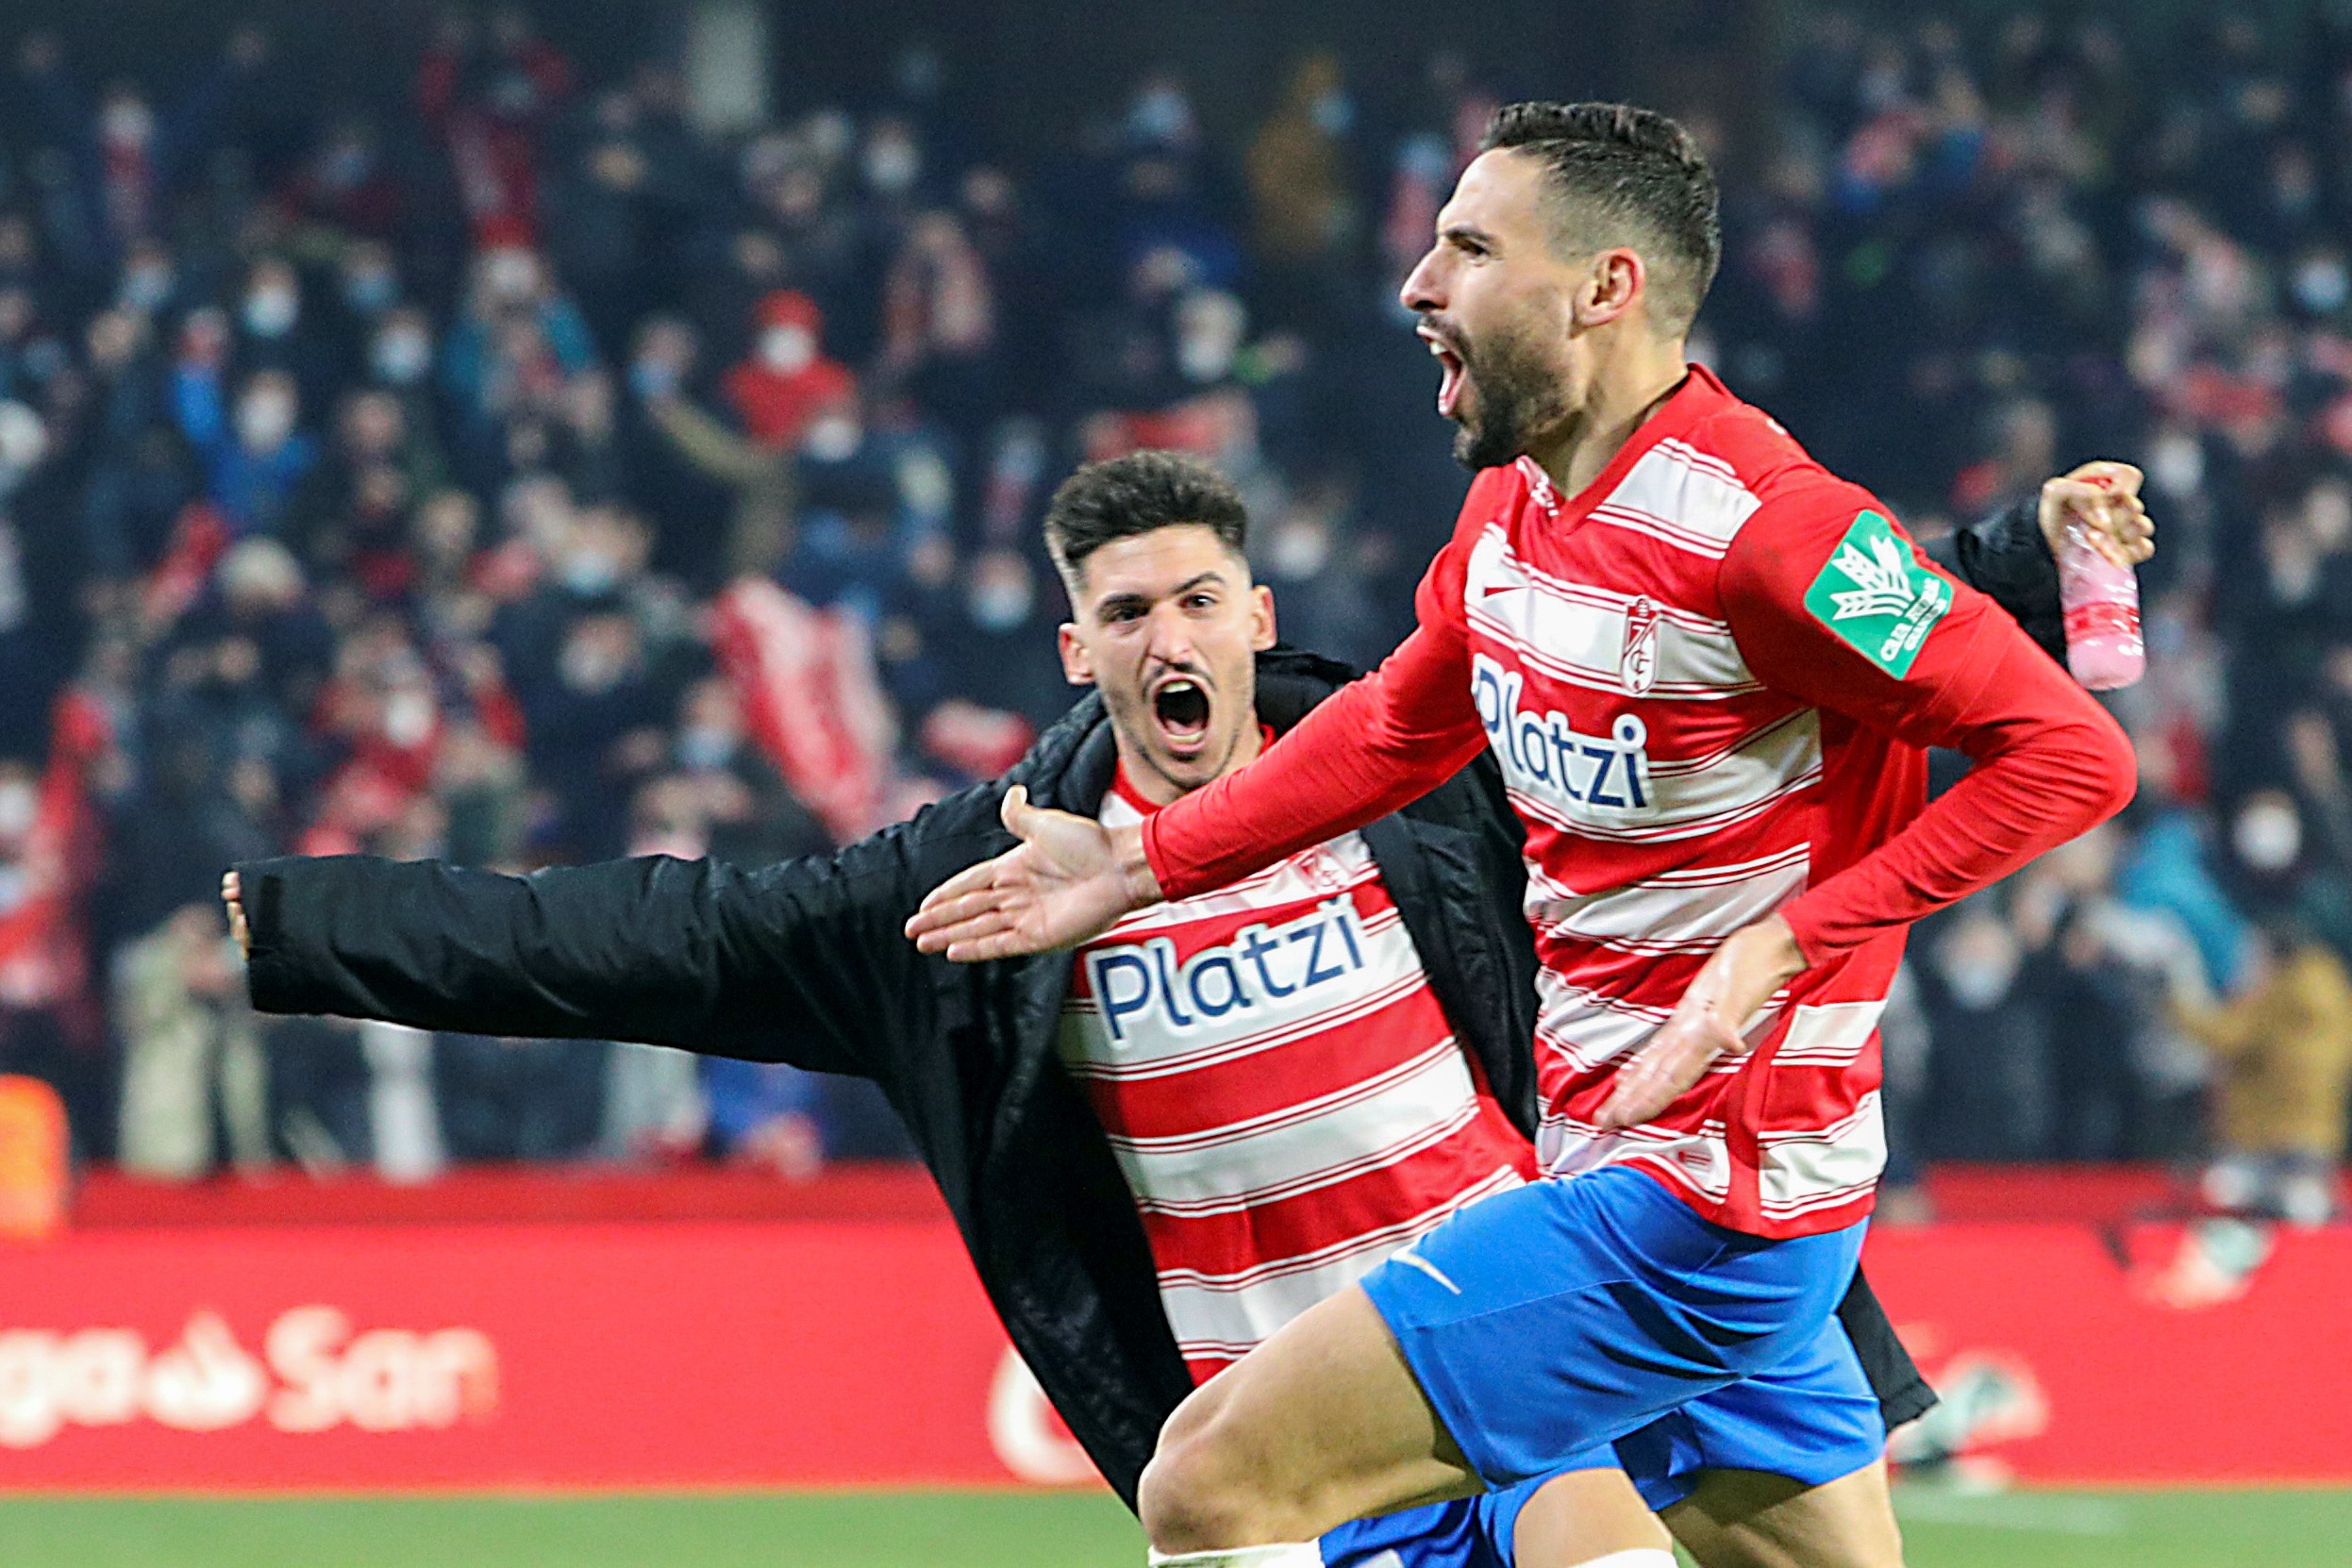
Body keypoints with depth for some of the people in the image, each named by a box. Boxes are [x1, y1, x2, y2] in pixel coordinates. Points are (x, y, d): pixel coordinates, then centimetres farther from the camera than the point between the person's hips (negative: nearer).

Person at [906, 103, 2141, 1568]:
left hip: (1685, 1209, -9)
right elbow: (1401, 725, 27)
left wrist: (1782, 944, -23)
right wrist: (1140, 867, 24)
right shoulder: (1510, 508, 7)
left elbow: (2074, 754, -20)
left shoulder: (1760, 527, -21)